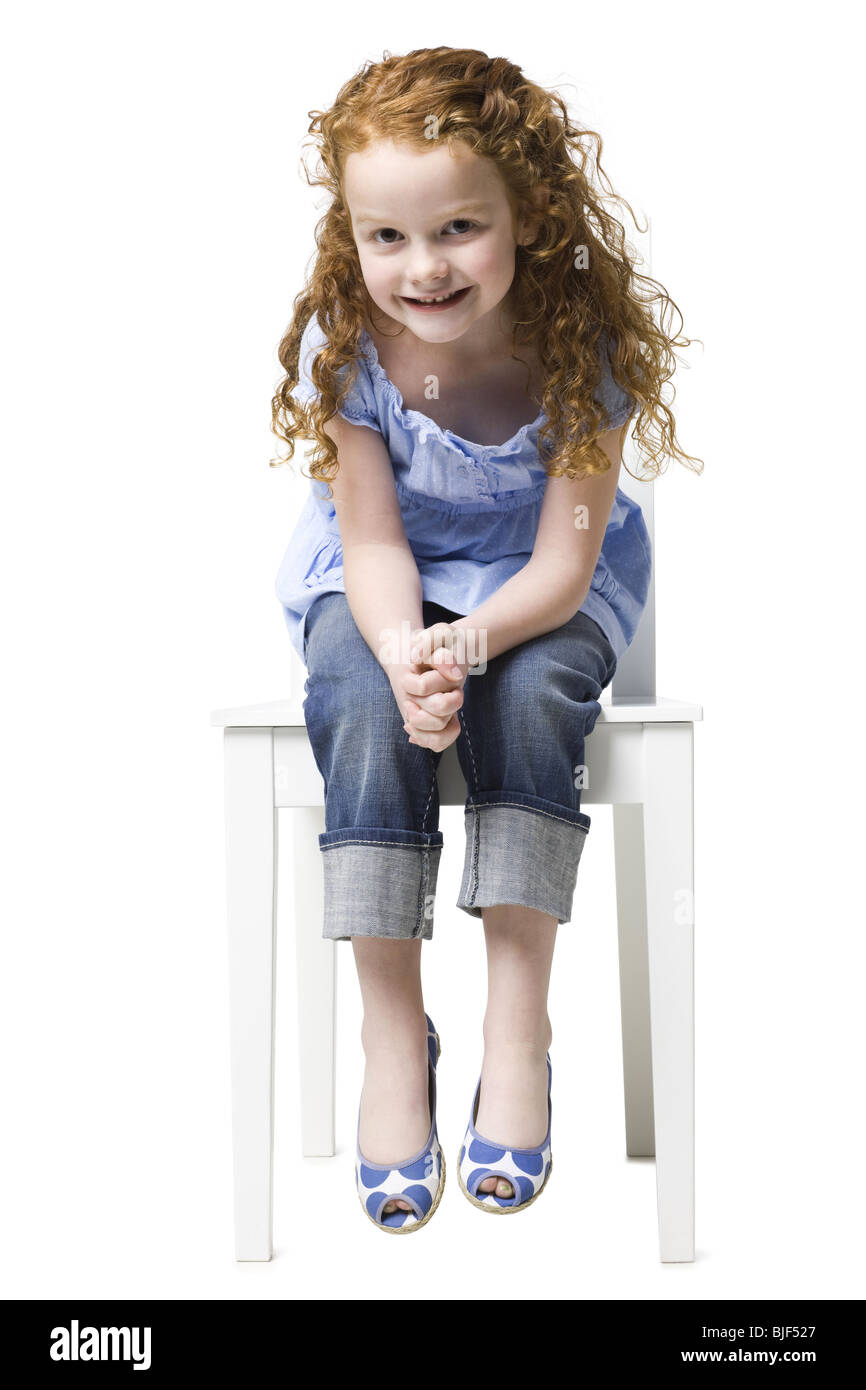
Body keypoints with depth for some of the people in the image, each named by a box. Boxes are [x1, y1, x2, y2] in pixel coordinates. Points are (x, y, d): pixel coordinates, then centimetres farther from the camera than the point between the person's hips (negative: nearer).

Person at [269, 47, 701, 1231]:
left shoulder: (580, 344, -23)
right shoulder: (343, 343, -19)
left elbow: (563, 562, -22)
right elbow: (374, 540, -17)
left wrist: (467, 644, -41)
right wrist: (404, 653, -38)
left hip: (545, 578, -1)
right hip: (383, 576, 1)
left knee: (531, 694, -32)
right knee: (365, 707, -29)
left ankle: (517, 1023, -18)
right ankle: (392, 1034, -17)